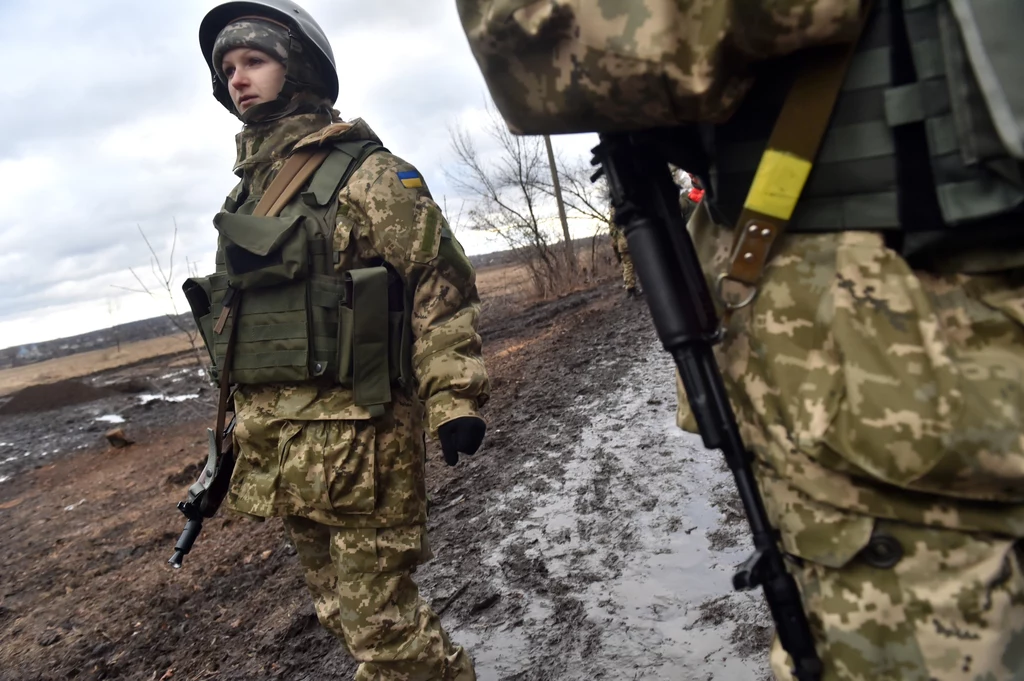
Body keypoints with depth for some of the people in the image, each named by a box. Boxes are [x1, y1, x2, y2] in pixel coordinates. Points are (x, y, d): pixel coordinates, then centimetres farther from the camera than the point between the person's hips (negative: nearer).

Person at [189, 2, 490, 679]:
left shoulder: (365, 171, -5)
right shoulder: (250, 187, 17)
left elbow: (440, 284, -12)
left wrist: (454, 398, -20)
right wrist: (239, 432, 22)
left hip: (355, 438, -8)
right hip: (277, 443, 8)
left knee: (381, 621, 0)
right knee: (342, 609, 19)